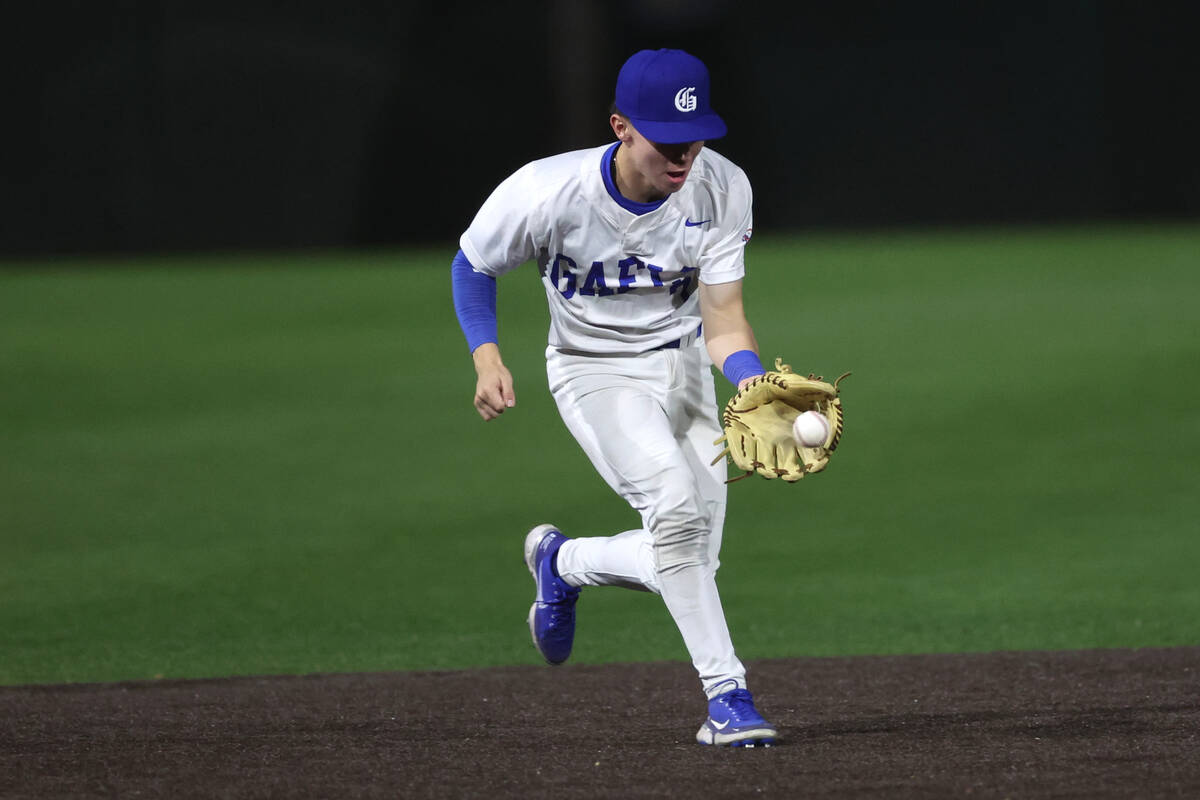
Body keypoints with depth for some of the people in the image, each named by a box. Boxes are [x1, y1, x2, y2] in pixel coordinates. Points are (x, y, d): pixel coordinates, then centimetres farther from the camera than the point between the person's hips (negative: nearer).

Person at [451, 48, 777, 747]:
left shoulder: (721, 190, -19)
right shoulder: (547, 194, -25)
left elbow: (724, 326, -18)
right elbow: (473, 268, -5)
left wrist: (761, 392, -37)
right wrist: (487, 357, -19)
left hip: (682, 365, 4)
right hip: (595, 372, -4)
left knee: (686, 565, 1)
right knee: (676, 503, -29)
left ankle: (562, 562, 32)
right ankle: (727, 696, -22)